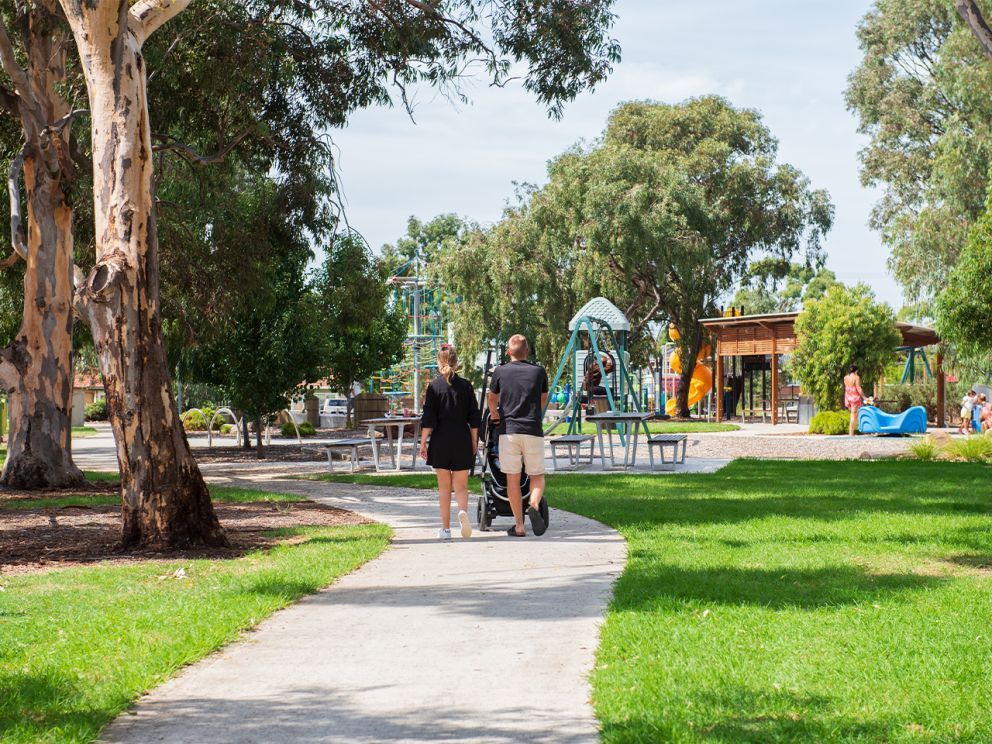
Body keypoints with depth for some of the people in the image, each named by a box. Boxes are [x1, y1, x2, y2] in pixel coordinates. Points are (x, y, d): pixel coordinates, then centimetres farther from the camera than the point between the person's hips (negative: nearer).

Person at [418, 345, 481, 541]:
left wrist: (423, 442, -1)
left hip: (440, 442, -1)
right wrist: (474, 442, 12)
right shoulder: (465, 385, 1)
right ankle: (463, 511, -23)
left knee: (444, 487, 9)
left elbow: (428, 419, -6)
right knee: (461, 486, 7)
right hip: (462, 441, 1)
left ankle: (446, 528, 10)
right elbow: (474, 418, 4)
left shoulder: (434, 386, -4)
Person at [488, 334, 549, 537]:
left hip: (508, 430, 0)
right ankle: (534, 506, -18)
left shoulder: (500, 372, 3)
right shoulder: (538, 371, 5)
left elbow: (492, 398, 20)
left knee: (512, 479, 5)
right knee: (537, 476, 11)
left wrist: (494, 414, 41)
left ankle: (519, 526, 4)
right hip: (533, 430, 0)